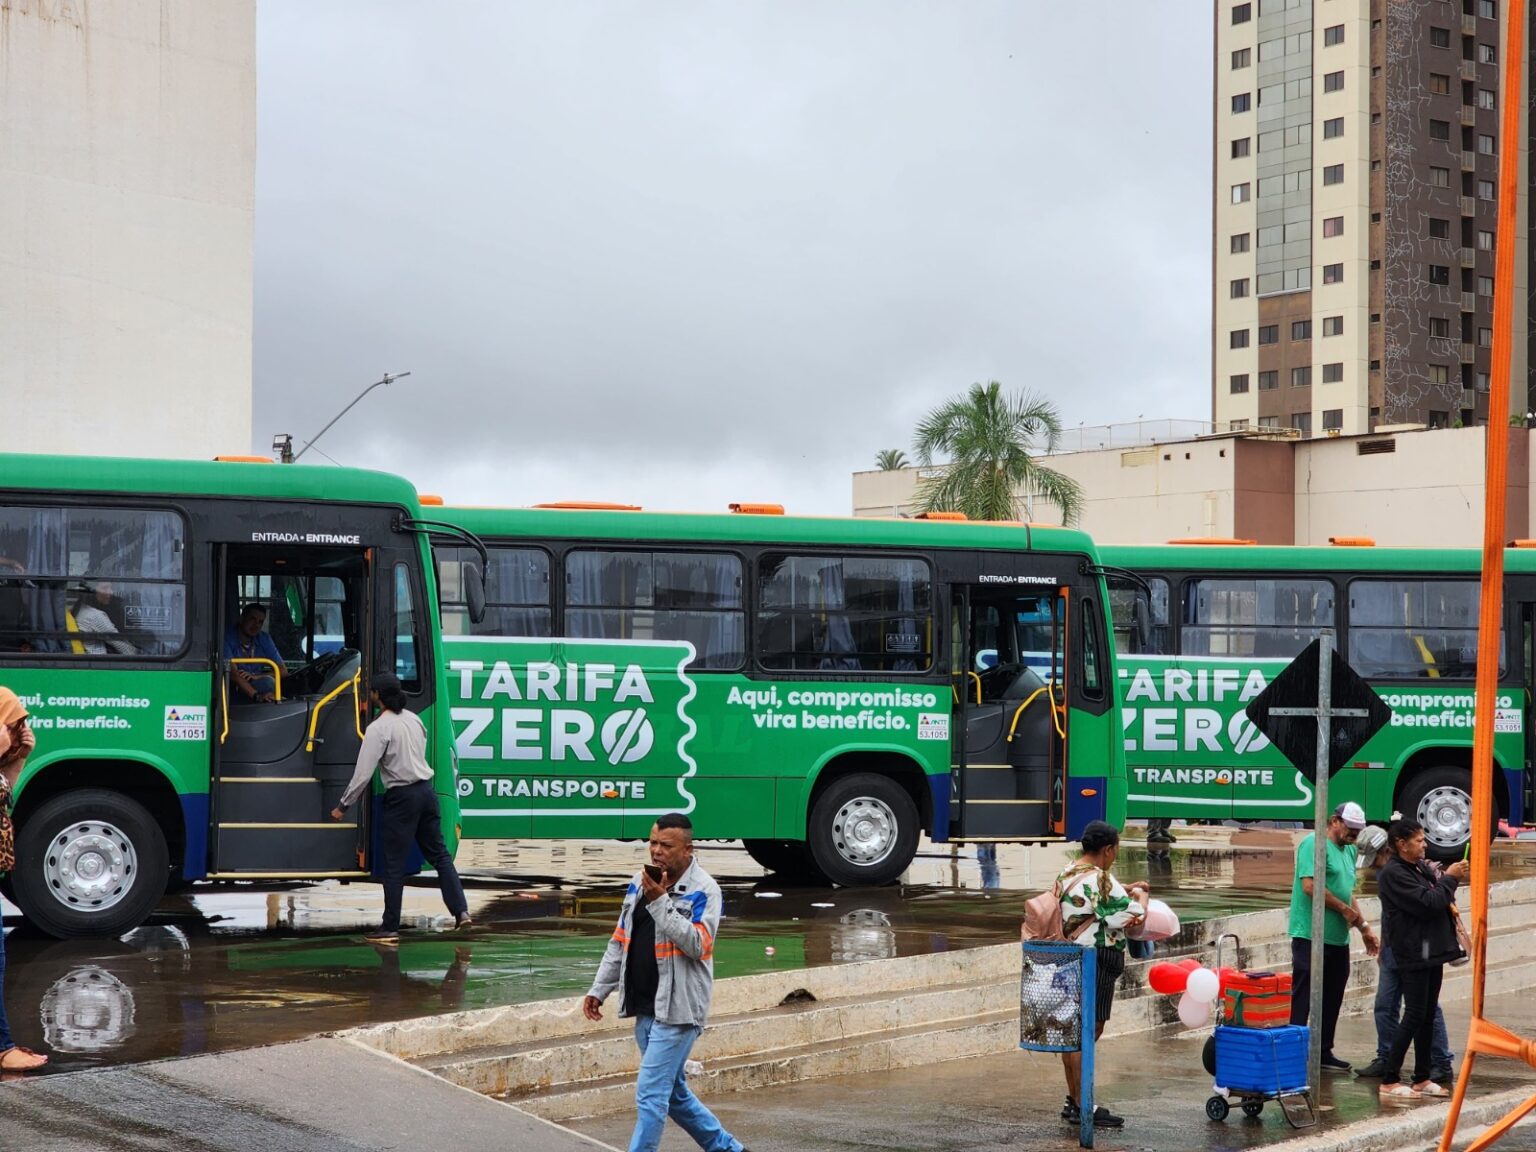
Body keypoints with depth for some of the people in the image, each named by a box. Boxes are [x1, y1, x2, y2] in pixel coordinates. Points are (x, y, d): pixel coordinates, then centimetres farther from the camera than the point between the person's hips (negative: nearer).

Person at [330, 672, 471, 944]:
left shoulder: (378, 728, -13)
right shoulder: (413, 718, 8)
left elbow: (363, 773, -16)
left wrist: (343, 806, -8)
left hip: (402, 798, -7)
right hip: (426, 790, 7)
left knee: (394, 865, 0)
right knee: (439, 853, 12)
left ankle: (390, 930, 4)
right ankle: (461, 912, 4)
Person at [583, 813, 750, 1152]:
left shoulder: (703, 890, -10)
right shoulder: (639, 882, 10)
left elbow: (698, 944, -22)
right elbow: (619, 942, 17)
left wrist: (660, 902, -26)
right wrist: (599, 990, 14)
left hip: (677, 1010, -8)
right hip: (645, 1009, 8)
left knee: (651, 1095, -10)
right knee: (674, 1093, 18)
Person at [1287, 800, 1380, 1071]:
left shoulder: (1349, 850, 18)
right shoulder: (1314, 843, -10)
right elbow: (1310, 886, -19)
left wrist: (1364, 927, 19)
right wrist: (1345, 910, -12)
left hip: (1338, 937, 9)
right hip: (1311, 935, -9)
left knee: (1332, 998, 13)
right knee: (1302, 998, -6)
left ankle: (1323, 1052, 21)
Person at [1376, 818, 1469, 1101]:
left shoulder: (1421, 867, 14)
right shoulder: (1393, 874, -15)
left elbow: (1439, 897, 19)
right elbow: (1427, 903, -21)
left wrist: (1453, 876, 1)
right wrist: (1450, 878, -10)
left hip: (1432, 952, 9)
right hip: (1413, 955, -9)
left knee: (1428, 1015, 12)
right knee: (1415, 1015, -9)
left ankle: (1422, 1078, 19)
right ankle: (1389, 1081, -5)